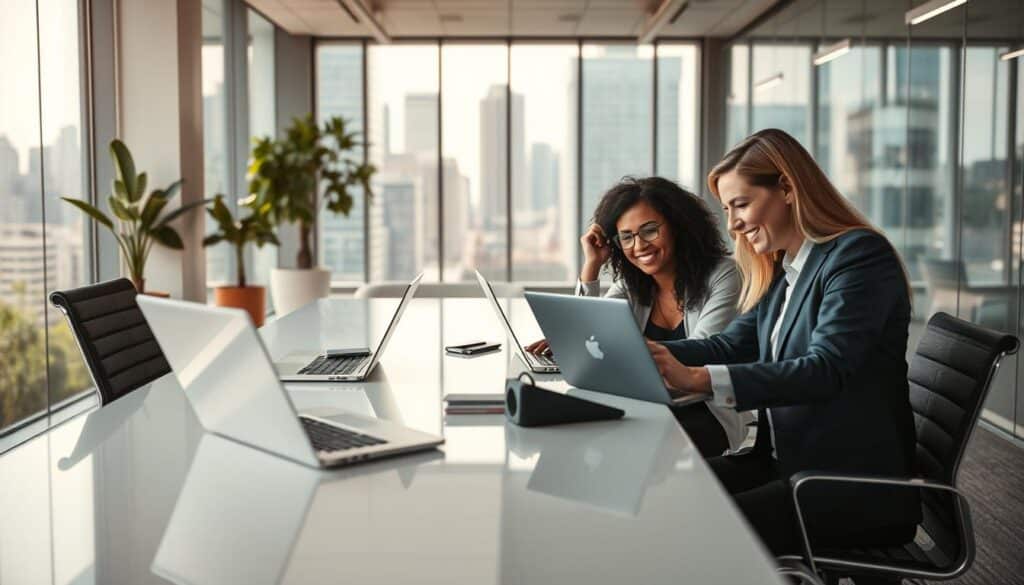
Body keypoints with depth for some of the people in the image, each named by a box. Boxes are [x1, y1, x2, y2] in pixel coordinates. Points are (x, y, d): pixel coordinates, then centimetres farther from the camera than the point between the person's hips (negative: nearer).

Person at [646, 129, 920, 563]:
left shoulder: (860, 254, -13)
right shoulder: (778, 272, 14)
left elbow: (826, 369, -25)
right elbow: (732, 346, 7)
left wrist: (699, 379, -34)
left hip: (858, 485, -8)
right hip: (785, 464, 8)